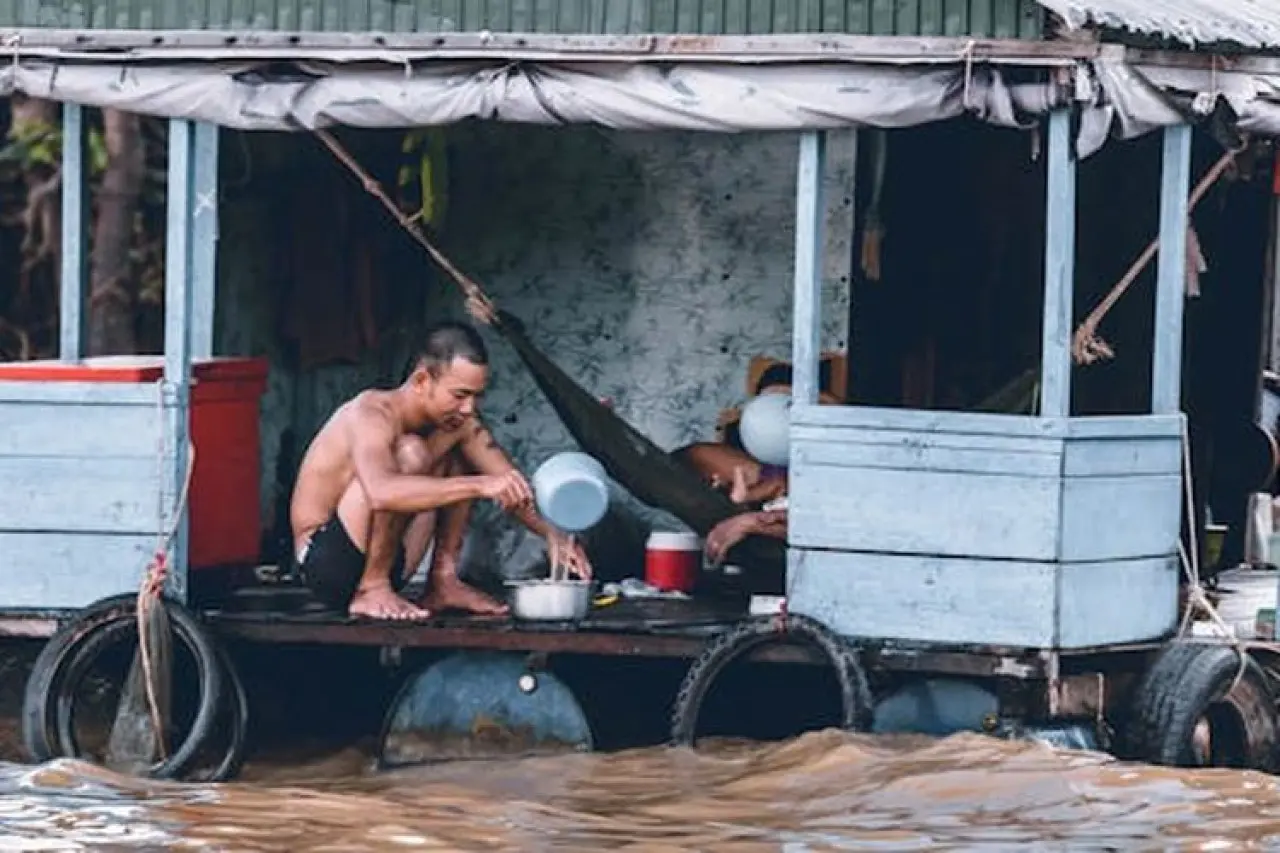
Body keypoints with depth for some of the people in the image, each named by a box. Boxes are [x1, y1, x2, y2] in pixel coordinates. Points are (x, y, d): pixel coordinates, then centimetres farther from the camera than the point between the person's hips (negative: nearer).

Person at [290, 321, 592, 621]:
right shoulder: (372, 413, -24)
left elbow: (511, 487, 1)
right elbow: (381, 492, -44)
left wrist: (550, 533, -19)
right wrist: (479, 486, -49)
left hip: (386, 565, 8)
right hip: (325, 562, -8)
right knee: (410, 453, -27)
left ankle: (443, 581, 2)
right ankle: (372, 590, -20)